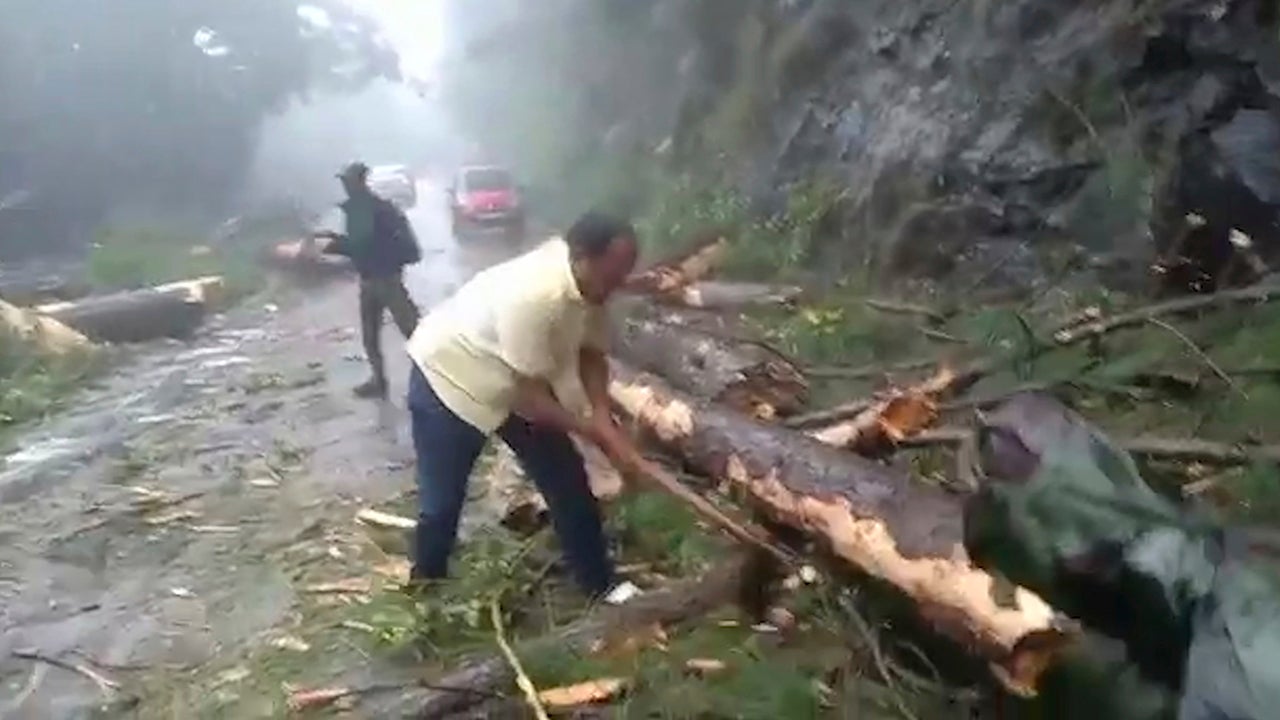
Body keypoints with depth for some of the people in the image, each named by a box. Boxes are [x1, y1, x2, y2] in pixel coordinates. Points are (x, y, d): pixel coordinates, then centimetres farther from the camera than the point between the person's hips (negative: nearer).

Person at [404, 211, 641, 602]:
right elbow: (529, 396, -33)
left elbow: (591, 353, -2)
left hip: (518, 383, 8)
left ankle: (600, 584, 21)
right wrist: (592, 430, -21)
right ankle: (426, 586, 31)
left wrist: (603, 420, -17)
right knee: (442, 500, 4)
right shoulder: (532, 295, -40)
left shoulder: (588, 284, -15)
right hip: (448, 380, -7)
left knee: (566, 477, 7)